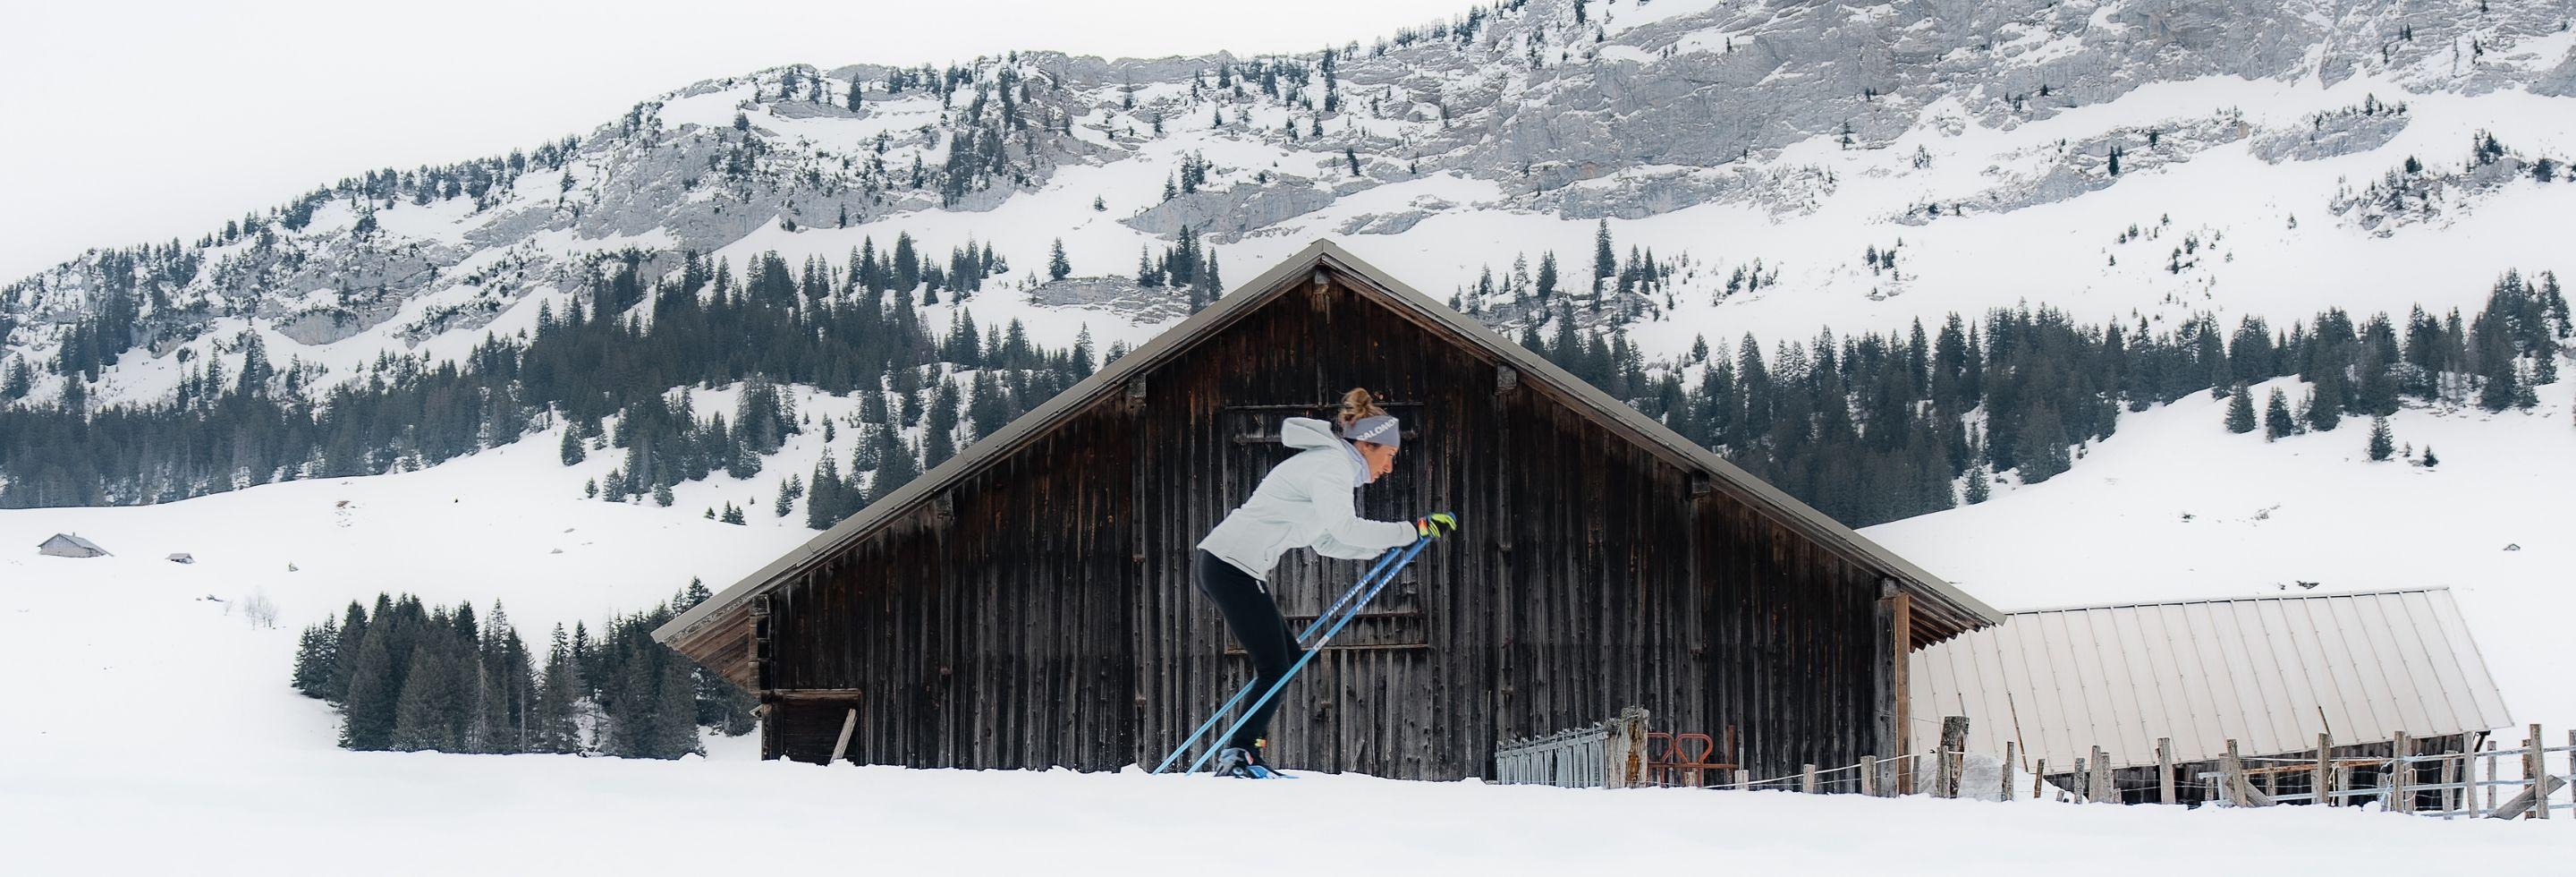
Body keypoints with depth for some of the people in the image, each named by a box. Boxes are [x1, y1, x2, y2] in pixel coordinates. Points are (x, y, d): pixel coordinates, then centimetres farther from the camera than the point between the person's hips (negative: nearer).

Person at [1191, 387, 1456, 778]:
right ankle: (1241, 754, -6)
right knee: (1275, 666, -7)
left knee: (1288, 658, 12)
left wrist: (1382, 545, 15)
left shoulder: (1328, 463, 21)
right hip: (1233, 566, -10)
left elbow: (1326, 541, 24)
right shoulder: (1332, 465, -11)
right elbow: (1345, 528, -25)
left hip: (1218, 564, 10)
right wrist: (1414, 530, -21)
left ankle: (1238, 752, 12)